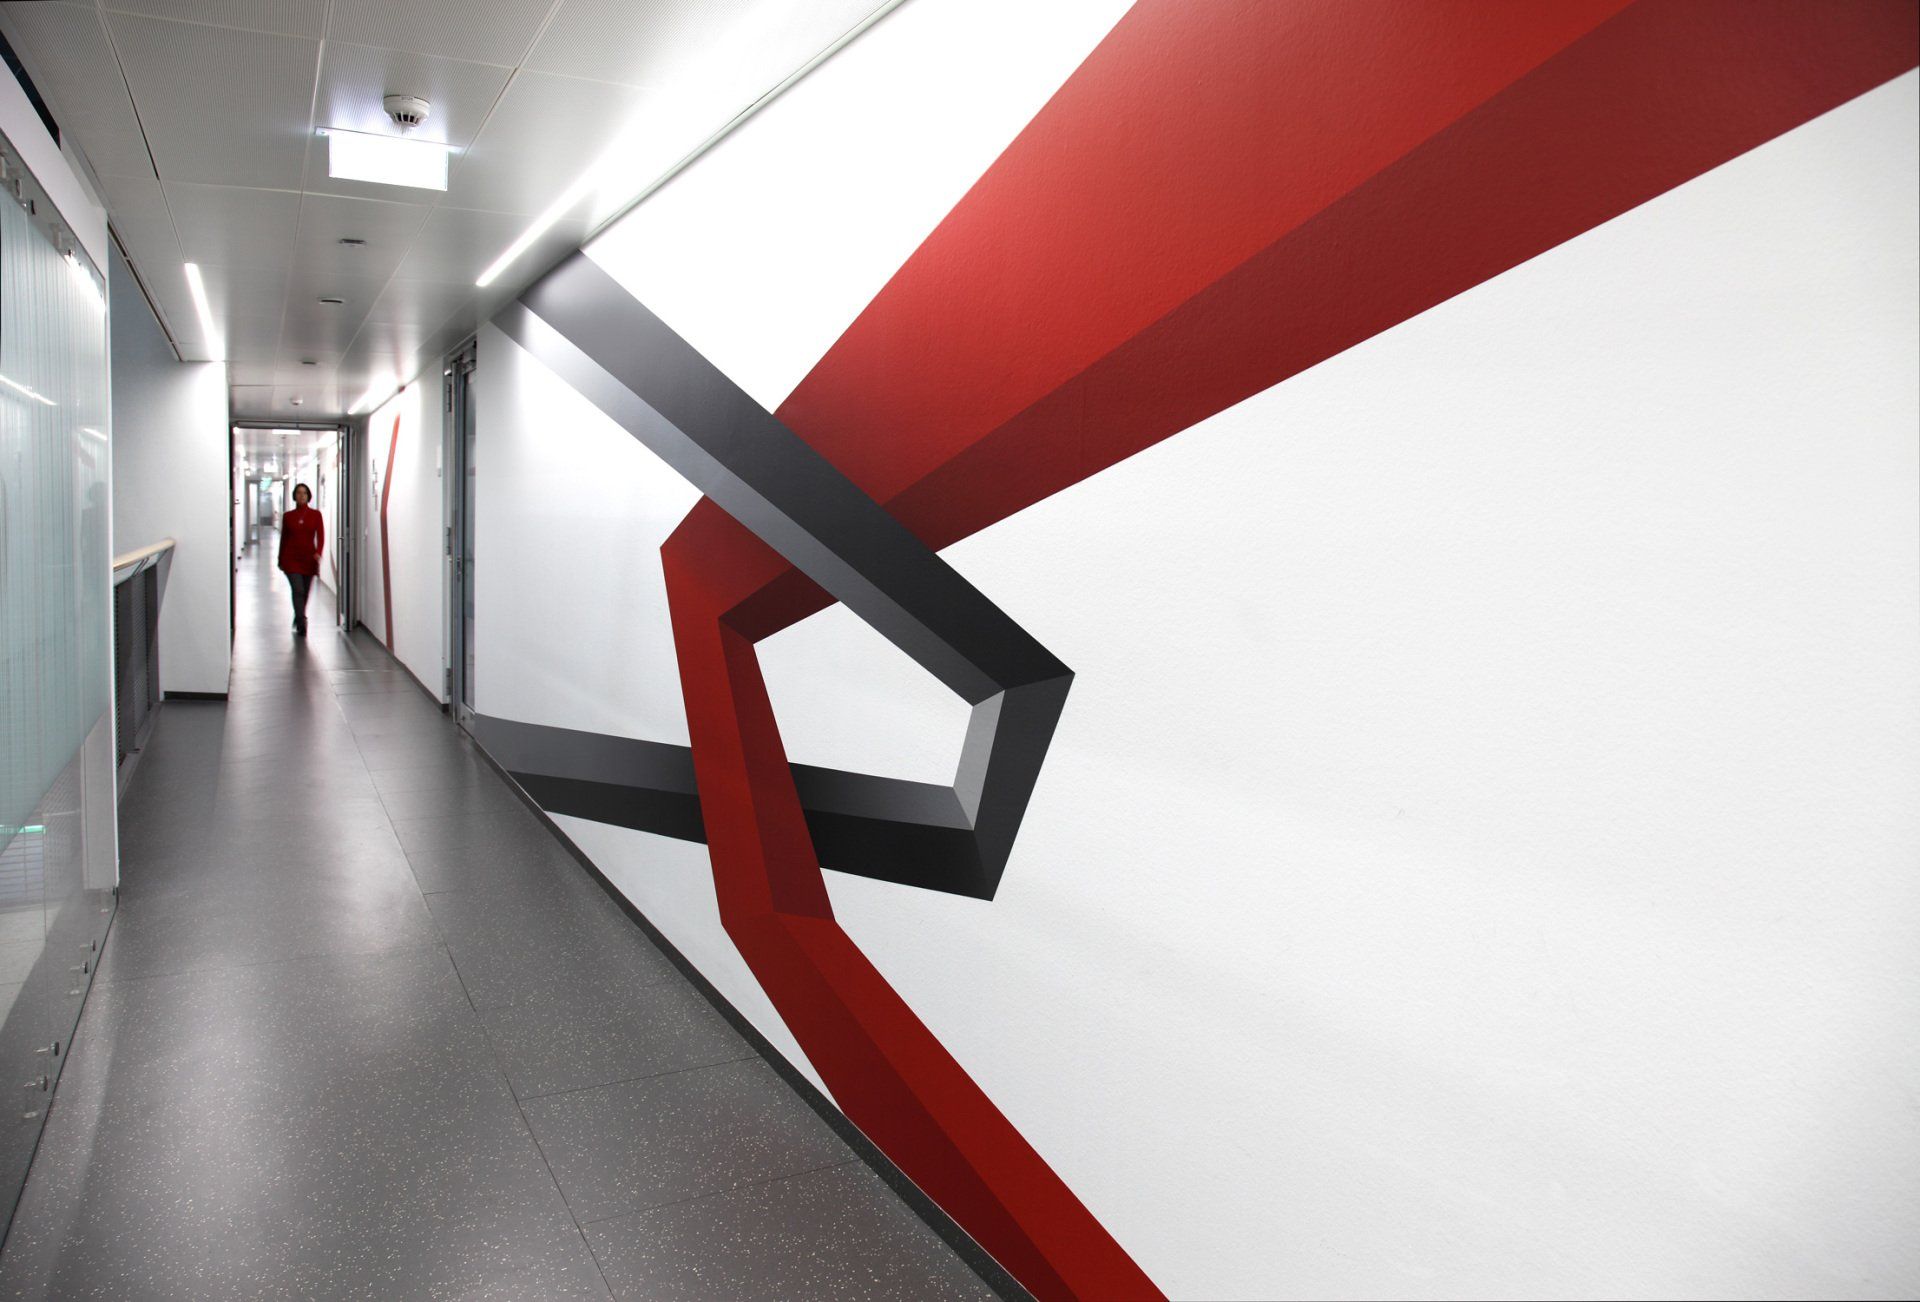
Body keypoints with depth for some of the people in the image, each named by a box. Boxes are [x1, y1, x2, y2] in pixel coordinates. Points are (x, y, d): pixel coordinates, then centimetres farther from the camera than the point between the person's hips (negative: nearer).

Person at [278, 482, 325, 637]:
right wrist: (280, 560, 13)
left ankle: (299, 619, 34)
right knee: (298, 590, -13)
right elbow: (283, 538, 10)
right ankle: (301, 625, -13)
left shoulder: (315, 515, 2)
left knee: (305, 592, 11)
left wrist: (318, 552, -23)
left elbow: (321, 536, -6)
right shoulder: (288, 516, 4)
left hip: (309, 559, 1)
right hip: (292, 559, -1)